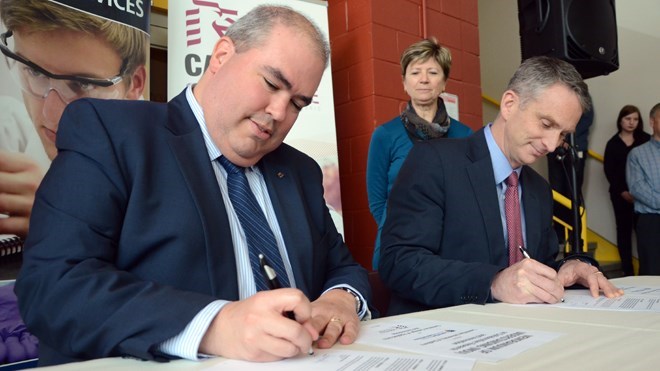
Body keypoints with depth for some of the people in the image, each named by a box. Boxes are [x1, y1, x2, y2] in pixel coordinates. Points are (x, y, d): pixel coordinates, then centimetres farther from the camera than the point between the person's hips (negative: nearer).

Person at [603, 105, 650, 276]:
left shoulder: (645, 140, 3)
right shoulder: (613, 143, 4)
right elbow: (609, 170, 1)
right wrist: (622, 191, -7)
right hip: (621, 194, 1)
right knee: (624, 230, 5)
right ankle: (627, 270, 10)